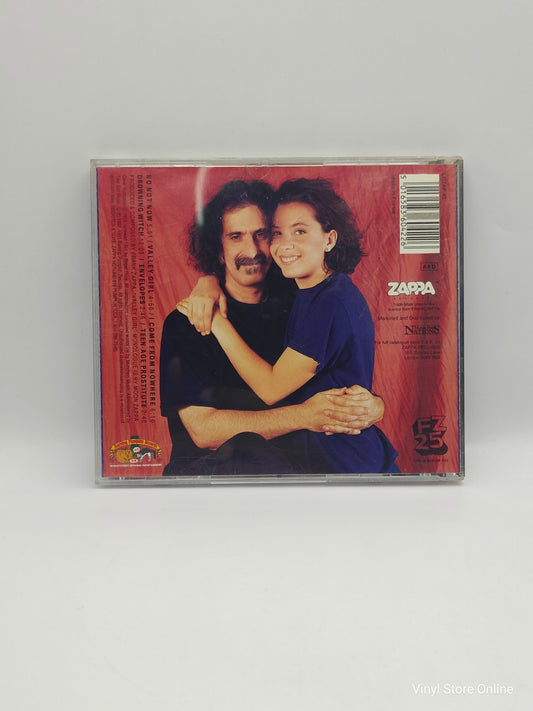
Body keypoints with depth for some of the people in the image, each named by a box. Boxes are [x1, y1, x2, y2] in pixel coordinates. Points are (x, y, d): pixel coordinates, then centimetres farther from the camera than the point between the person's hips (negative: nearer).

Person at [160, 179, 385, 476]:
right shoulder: (187, 323, -3)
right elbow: (202, 430, -13)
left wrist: (372, 407, -20)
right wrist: (304, 415, -22)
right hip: (207, 463, -3)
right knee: (246, 446, -37)